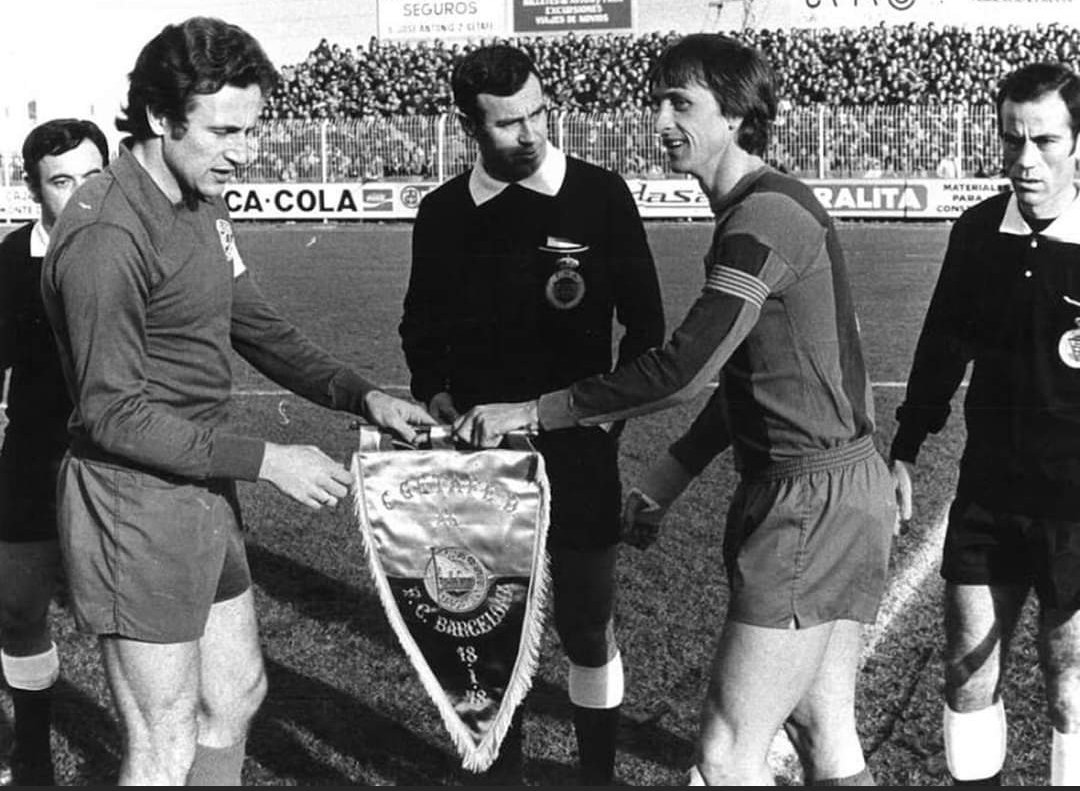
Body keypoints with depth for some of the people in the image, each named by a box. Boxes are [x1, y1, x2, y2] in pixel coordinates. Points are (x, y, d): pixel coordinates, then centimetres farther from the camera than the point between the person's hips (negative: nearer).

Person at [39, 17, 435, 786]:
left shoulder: (203, 208, 7)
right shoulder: (105, 235, -22)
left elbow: (260, 327, 14)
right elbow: (114, 413, -22)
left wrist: (363, 396, 0)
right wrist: (265, 460, -22)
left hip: (204, 493, 9)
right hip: (136, 508, -9)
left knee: (237, 695, 21)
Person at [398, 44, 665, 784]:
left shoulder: (599, 195, -5)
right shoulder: (444, 212, 2)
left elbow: (645, 324, 0)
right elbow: (422, 327, 14)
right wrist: (436, 396, -2)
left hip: (577, 451, -2)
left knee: (587, 628, 6)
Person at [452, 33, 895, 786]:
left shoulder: (764, 216, -16)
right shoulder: (768, 207, 16)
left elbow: (684, 369, -23)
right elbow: (743, 377, 20)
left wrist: (532, 411, -16)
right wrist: (661, 484, 17)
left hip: (812, 502, -10)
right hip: (844, 493, 10)